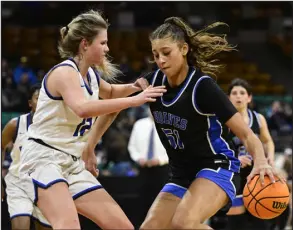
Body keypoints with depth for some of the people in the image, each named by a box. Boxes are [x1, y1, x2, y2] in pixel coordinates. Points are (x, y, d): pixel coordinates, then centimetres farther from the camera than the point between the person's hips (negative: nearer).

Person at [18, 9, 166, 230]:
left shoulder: (91, 75, 12)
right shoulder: (64, 72, -14)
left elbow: (109, 92, 37)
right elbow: (82, 108, -35)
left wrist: (133, 87, 16)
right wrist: (133, 100, -34)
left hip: (74, 164, 9)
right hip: (44, 158, -9)